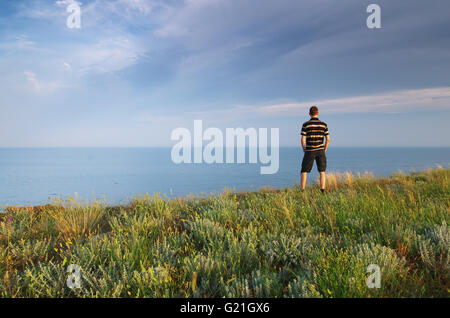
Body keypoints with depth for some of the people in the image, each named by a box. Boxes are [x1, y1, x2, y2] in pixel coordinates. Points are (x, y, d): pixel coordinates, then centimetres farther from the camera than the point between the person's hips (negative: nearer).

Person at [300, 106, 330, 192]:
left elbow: (303, 139, -7)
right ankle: (322, 191, 2)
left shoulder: (306, 125, -5)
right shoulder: (323, 124, 2)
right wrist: (324, 150, 13)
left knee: (304, 171, 7)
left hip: (310, 151, -2)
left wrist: (304, 150, 8)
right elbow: (328, 139, 0)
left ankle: (302, 191, 5)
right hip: (320, 151, 2)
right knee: (322, 172, 8)